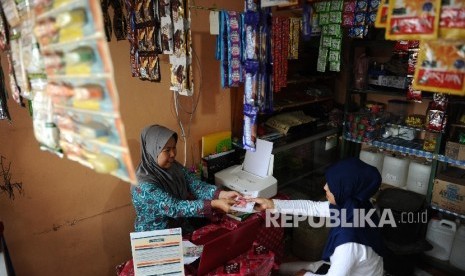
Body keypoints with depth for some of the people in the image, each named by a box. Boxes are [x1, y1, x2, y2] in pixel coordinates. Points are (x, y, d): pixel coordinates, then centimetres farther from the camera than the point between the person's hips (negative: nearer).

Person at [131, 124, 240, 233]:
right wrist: (214, 204, -36)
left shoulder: (174, 166, -3)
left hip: (182, 227, 7)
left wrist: (223, 194, -24)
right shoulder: (143, 184, -25)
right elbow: (174, 208, -31)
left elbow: (196, 185, -8)